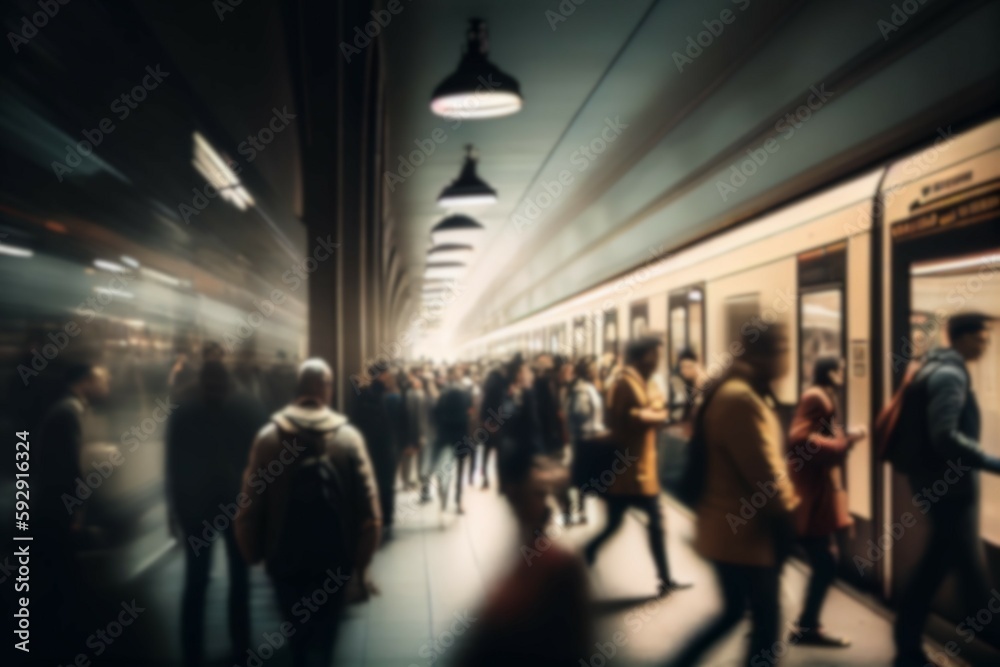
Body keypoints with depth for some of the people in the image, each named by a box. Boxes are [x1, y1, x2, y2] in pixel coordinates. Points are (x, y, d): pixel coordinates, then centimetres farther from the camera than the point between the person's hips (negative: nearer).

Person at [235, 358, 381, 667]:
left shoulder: (268, 436, -7)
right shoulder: (348, 437, -8)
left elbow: (249, 505, -8)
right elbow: (369, 508, -12)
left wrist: (253, 555, 7)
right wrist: (361, 564, -2)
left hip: (284, 559, 1)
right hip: (335, 561, -1)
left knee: (297, 634, 24)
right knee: (322, 640, 11)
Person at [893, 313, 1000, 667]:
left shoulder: (939, 369, 14)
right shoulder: (949, 374, -17)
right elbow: (946, 437, -27)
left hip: (941, 481, 10)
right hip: (951, 484, -10)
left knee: (936, 563, 14)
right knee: (971, 569, 0)